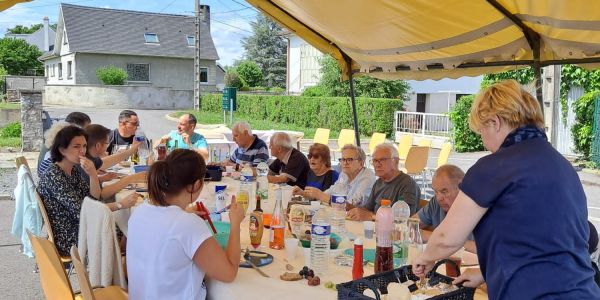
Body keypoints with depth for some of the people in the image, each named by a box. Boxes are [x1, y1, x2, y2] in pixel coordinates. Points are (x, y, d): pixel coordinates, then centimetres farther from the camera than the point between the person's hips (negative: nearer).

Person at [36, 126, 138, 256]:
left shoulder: (73, 170, 3)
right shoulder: (53, 176, -23)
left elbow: (93, 197, 0)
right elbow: (80, 211, -27)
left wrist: (93, 174, -18)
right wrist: (121, 204, -30)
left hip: (75, 228, 7)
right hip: (65, 241, -7)